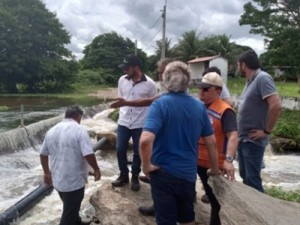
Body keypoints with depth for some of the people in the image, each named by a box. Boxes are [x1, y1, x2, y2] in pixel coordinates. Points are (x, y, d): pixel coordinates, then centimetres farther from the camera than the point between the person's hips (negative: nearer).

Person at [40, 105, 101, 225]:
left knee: (70, 207, 27)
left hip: (57, 180, 7)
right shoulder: (79, 130, -16)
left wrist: (47, 172, 23)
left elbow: (43, 154, 12)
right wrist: (96, 169, -7)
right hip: (74, 181, -7)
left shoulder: (51, 131, 5)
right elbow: (88, 154, -23)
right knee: (70, 212, 7)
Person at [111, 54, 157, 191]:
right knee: (120, 150, 8)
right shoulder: (122, 80, -2)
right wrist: (122, 112, 8)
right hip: (123, 123, 3)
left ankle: (135, 177, 30)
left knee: (137, 152, 10)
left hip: (140, 125, -3)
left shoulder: (149, 84, -12)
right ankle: (123, 175, 29)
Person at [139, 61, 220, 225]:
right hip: (188, 173, 4)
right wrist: (215, 169, 16)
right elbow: (211, 142, 3)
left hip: (163, 173, -4)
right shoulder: (199, 106, -1)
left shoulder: (159, 104, -16)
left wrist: (146, 166, -13)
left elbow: (145, 140, -30)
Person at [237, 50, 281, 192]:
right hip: (243, 139, 9)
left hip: (253, 141, -9)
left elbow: (276, 106, -25)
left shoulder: (263, 78, -15)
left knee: (252, 180, -3)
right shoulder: (250, 81, 12)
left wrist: (266, 131, -17)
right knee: (245, 177, 17)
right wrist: (240, 133, 12)